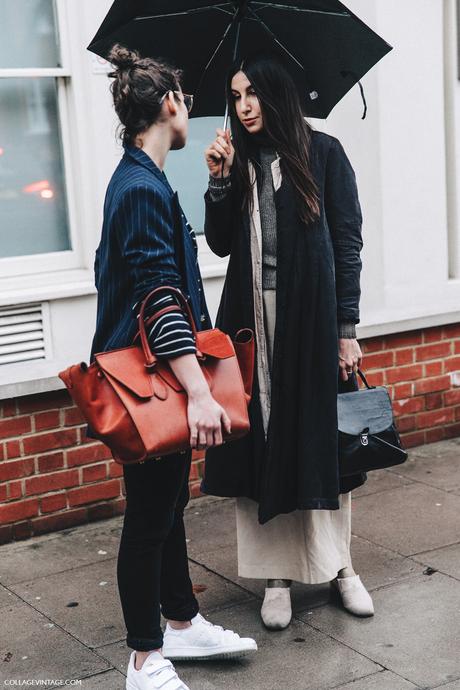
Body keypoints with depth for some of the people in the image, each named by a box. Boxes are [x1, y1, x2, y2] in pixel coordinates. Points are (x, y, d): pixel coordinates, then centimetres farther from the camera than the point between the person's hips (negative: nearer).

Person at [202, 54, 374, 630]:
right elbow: (220, 244, 5)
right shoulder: (238, 161, 11)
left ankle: (339, 566, 19)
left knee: (320, 441, 4)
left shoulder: (322, 153, 1)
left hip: (313, 317, -3)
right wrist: (220, 180, -7)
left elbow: (347, 242, -2)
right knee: (263, 446, 3)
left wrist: (346, 329, -7)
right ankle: (277, 575, 12)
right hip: (253, 323, 3)